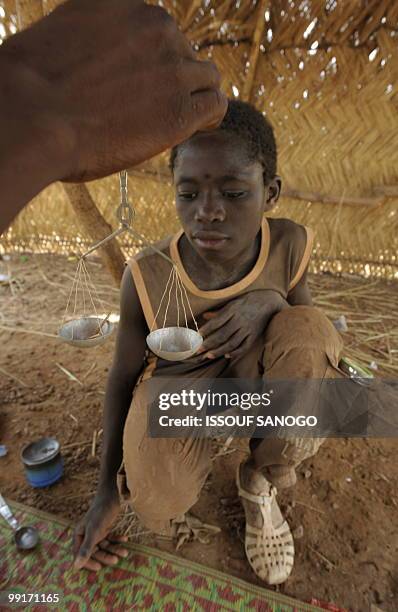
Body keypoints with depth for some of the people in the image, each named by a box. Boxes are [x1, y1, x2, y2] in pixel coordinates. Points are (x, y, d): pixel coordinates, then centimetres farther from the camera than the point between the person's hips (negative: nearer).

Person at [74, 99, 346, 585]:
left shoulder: (289, 245, -18)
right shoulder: (148, 277, -24)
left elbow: (304, 326, -1)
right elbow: (123, 375, -10)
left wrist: (265, 301, -28)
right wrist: (108, 489, -4)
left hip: (247, 376, 2)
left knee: (308, 330, -29)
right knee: (160, 508, -27)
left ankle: (260, 480, -2)